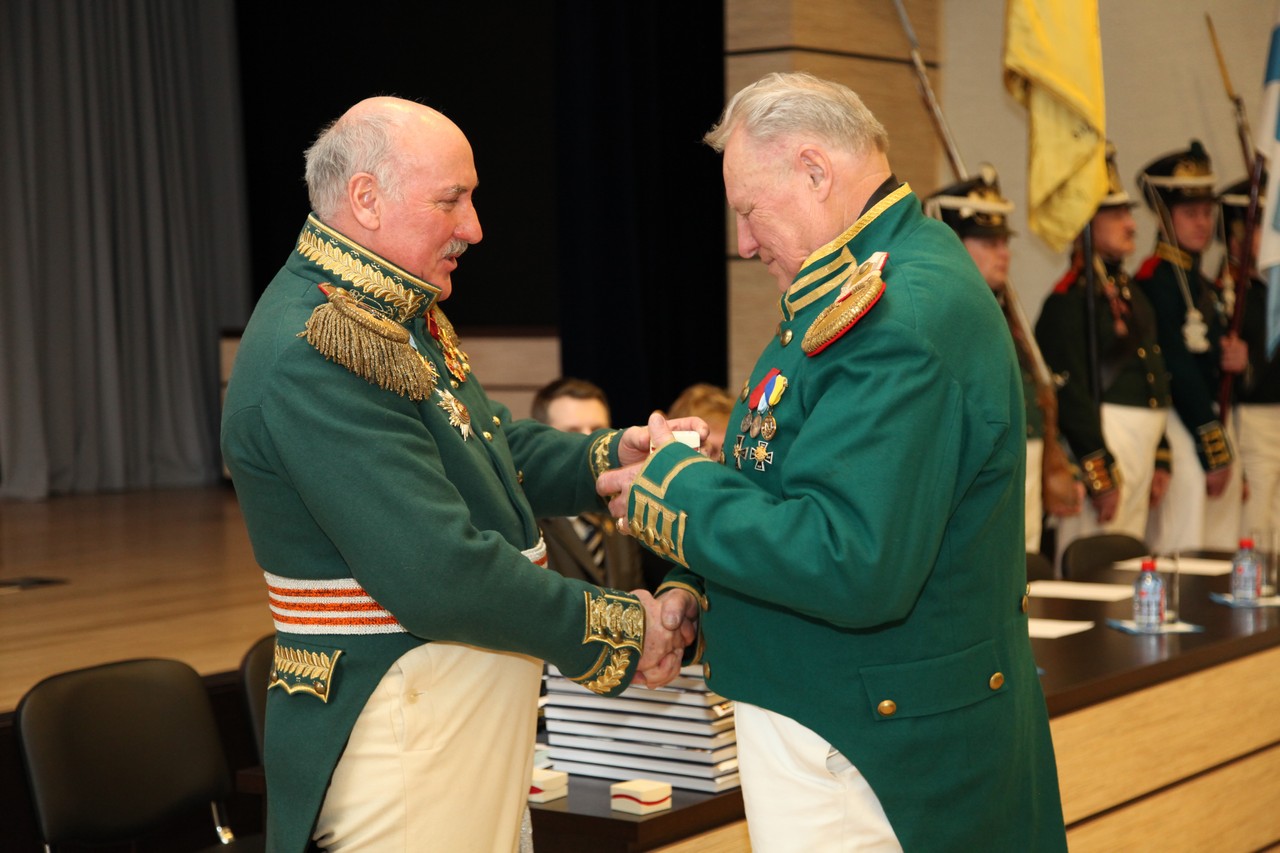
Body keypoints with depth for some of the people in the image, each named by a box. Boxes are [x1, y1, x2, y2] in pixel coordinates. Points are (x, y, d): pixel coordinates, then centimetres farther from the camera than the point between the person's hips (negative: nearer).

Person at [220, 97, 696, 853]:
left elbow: (494, 447, 21)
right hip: (395, 729, -10)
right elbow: (439, 577, -27)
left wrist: (609, 457, 1)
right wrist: (620, 629, -17)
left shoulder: (402, 314, 9)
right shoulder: (313, 354, -23)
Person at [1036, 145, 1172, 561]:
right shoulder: (1071, 299, -14)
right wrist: (1101, 476, -20)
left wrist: (1160, 460, 19)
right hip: (1101, 444, -9)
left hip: (1140, 445, 9)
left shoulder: (1127, 289, 15)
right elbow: (1071, 393, -20)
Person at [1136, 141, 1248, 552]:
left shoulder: (1200, 283, 16)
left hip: (1209, 422, 9)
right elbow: (1177, 368, -17)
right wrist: (1213, 452, -15)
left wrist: (1230, 359, -2)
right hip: (1180, 431, -9)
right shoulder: (1156, 279, -12)